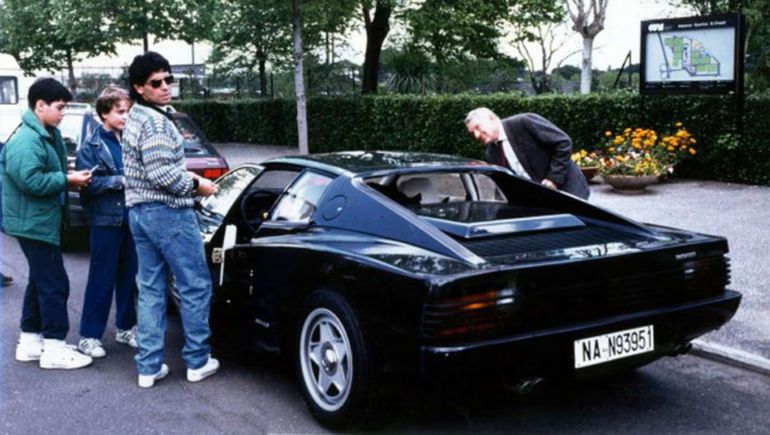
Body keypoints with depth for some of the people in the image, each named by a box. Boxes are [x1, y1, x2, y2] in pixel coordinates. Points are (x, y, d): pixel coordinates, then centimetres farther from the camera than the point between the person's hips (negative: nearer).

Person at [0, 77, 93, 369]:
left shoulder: (47, 135, 13)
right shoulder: (26, 140, -20)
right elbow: (30, 180, -28)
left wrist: (70, 178, 6)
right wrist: (67, 180, -19)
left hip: (41, 221, 11)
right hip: (33, 222, -11)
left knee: (41, 281, 17)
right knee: (54, 283, -7)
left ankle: (30, 341, 27)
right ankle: (54, 348, 0)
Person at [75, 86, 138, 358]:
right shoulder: (91, 146, -5)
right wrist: (119, 181, -17)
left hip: (130, 218, 5)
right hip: (105, 221, -5)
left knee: (128, 277, 13)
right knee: (102, 280, 0)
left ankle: (126, 328, 26)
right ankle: (89, 335, 10)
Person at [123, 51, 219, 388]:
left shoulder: (134, 119, 15)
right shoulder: (156, 121, -16)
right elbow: (161, 173, -23)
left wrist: (187, 179, 13)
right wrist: (195, 185, -10)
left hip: (139, 212, 9)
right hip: (168, 213, -9)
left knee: (151, 289, 9)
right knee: (195, 286, 2)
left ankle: (148, 367, 11)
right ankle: (197, 361, 9)